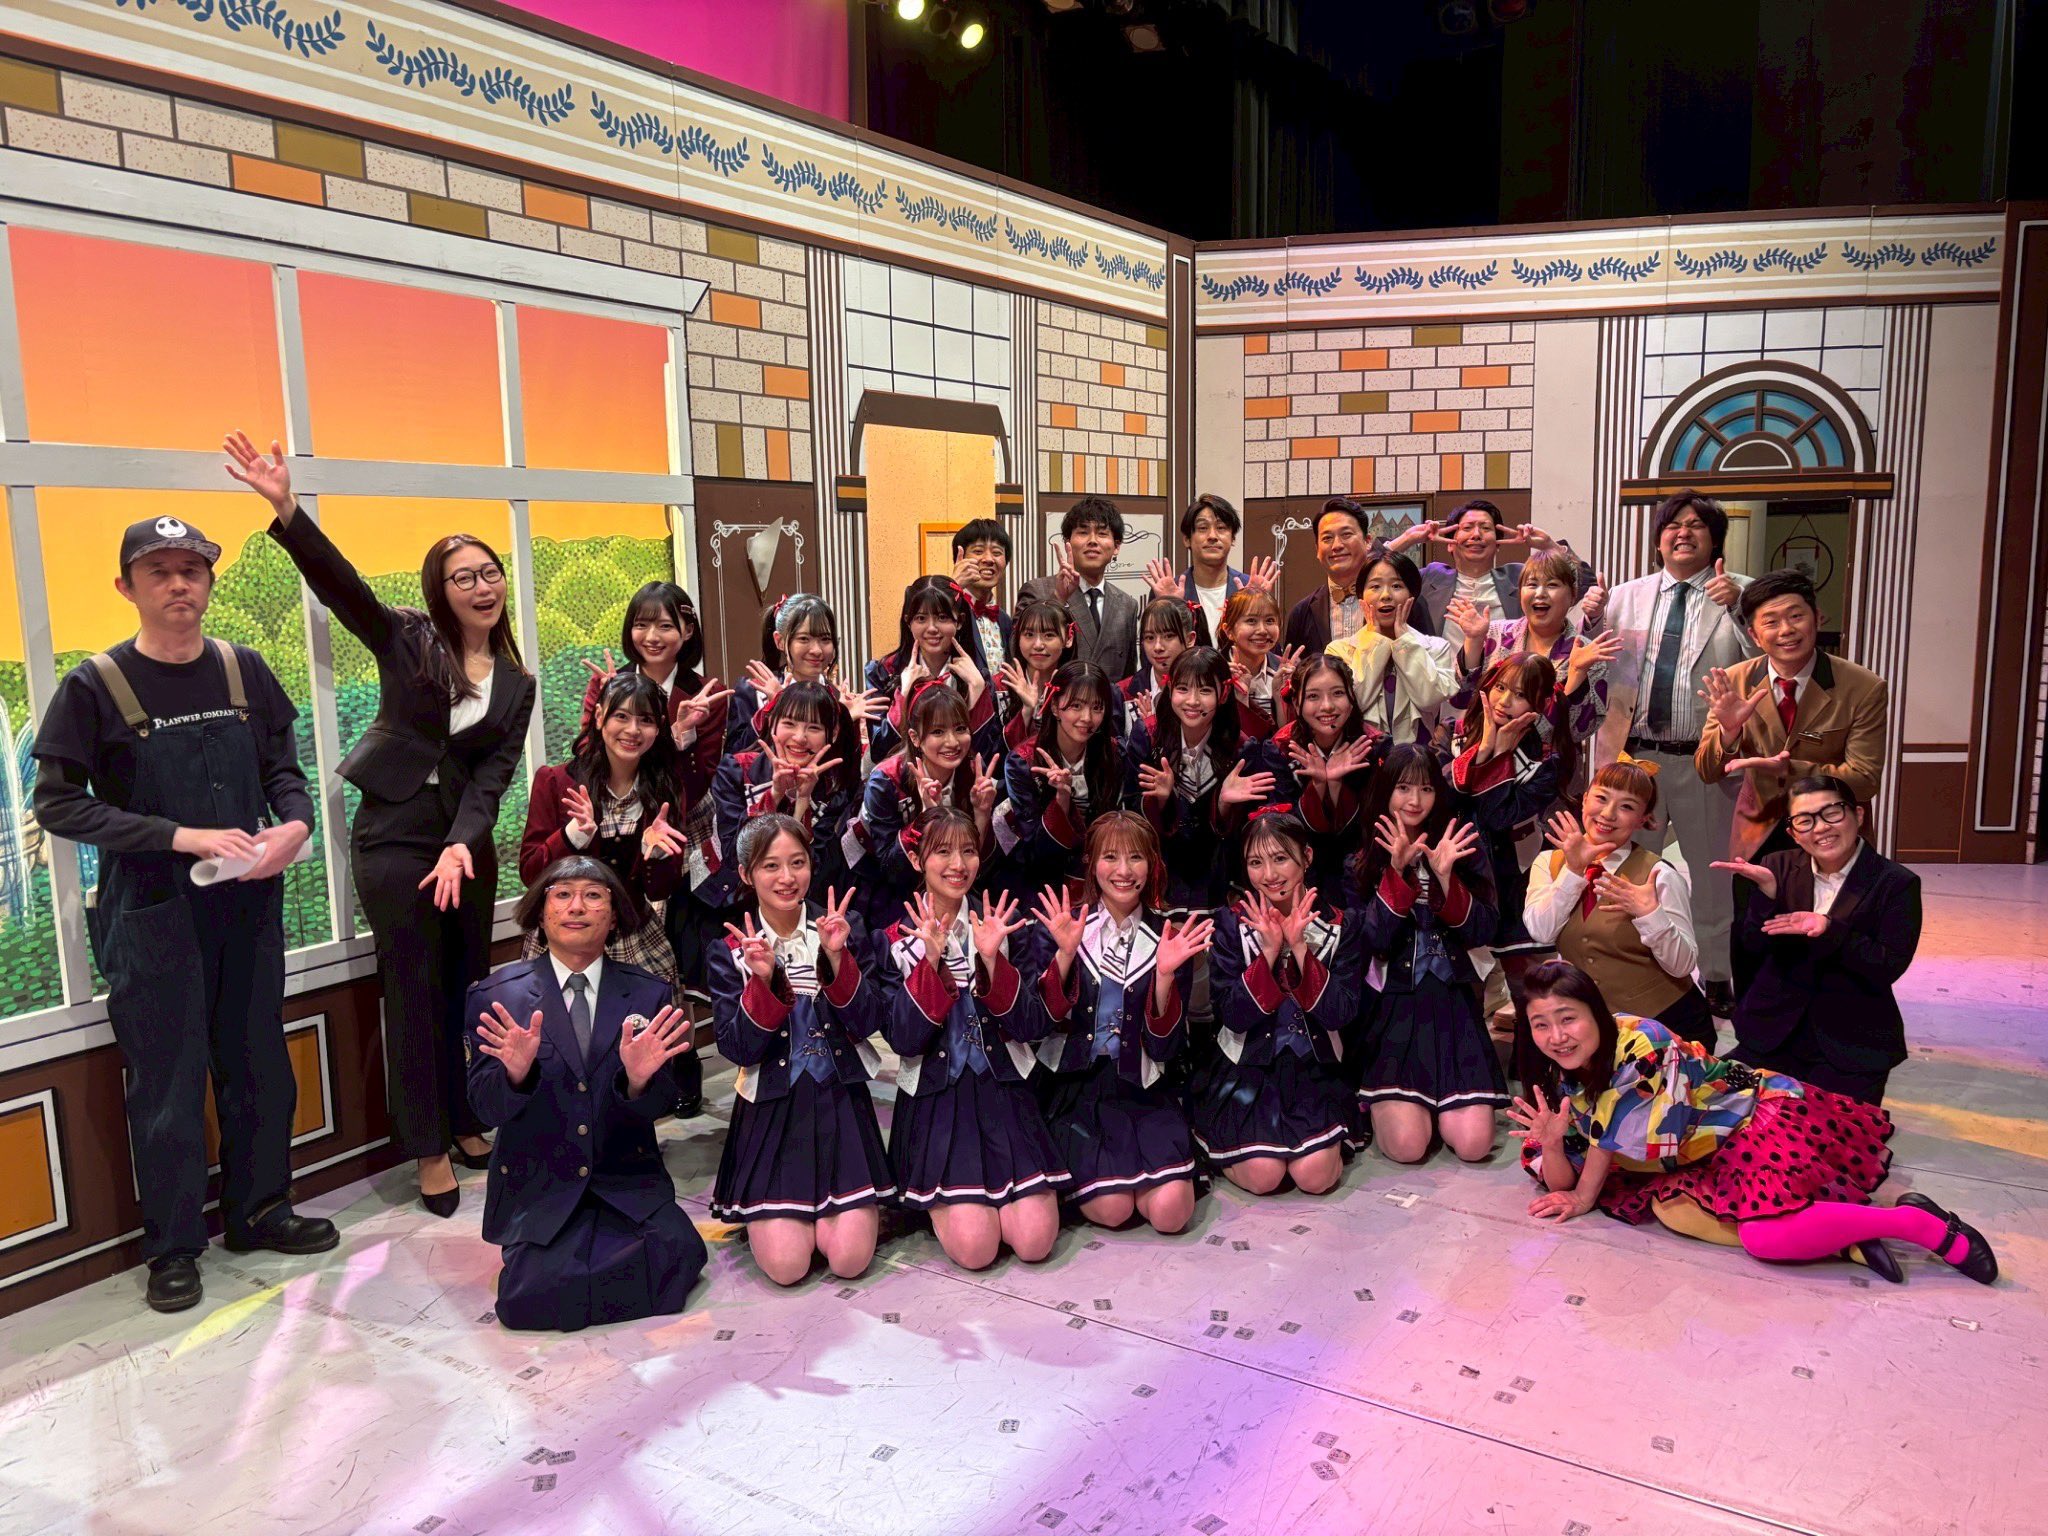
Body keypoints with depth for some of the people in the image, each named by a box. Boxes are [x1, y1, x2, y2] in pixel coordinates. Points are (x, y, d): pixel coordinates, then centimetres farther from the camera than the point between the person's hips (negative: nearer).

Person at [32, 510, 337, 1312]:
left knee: (259, 1066, 14)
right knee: (166, 1085, 6)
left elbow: (283, 768, 10)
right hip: (152, 914, -4)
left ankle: (260, 1211, 32)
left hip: (249, 904, 4)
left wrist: (295, 822, -12)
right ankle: (173, 1247, 22)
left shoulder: (243, 671, 3)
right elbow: (57, 803, -11)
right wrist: (182, 838, -21)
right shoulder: (96, 686, -8)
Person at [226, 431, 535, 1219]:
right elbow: (340, 584, -17)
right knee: (414, 991, 2)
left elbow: (494, 775, -4)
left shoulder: (516, 683, 5)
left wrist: (463, 844, -19)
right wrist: (286, 511, -32)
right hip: (393, 835, -3)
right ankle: (429, 1149, 14)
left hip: (469, 841, 3)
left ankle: (468, 1124, 29)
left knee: (468, 985, 11)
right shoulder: (407, 640, -1)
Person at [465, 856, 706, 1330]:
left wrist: (640, 1079, -25)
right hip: (538, 1188, -2)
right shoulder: (496, 997, -1)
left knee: (676, 1257, -21)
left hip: (626, 1180, 2)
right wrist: (516, 1073, -27)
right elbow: (487, 1109, -5)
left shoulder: (649, 995, 2)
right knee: (533, 1299, -23)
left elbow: (660, 1108, -2)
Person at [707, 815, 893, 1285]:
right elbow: (737, 1049, -9)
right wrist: (763, 980, -24)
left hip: (840, 1103, 1)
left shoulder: (843, 927, 0)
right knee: (785, 1266, -10)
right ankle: (766, 1212, 22)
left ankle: (860, 1206, 22)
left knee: (849, 1259, -10)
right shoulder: (731, 952, -1)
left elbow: (868, 1024, -7)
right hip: (771, 1110, 0)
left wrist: (837, 958, -21)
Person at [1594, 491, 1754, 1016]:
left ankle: (1716, 978, 23)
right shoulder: (1625, 596, 10)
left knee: (1712, 872, 9)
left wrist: (1736, 608, -20)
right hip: (1634, 755, 2)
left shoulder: (1742, 595, 3)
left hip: (1706, 759, -2)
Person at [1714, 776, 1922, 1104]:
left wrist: (1830, 930, -28)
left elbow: (1890, 967, -14)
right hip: (1774, 1033, 3)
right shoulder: (1778, 867, 1)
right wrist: (1768, 891, -23)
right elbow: (1754, 946, -6)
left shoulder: (1896, 883, -8)